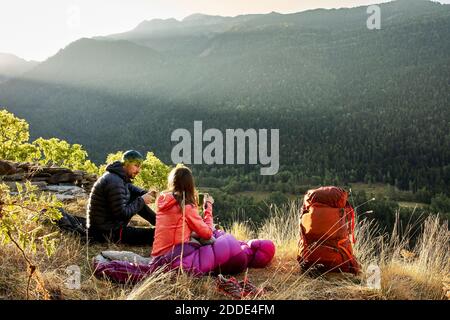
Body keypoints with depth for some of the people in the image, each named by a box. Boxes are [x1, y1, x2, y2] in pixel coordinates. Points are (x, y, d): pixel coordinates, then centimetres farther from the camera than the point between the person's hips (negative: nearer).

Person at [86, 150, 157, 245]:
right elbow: (122, 213, -25)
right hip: (107, 233, -10)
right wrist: (141, 201, -15)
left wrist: (145, 194, 1)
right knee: (153, 234, -15)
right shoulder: (114, 182, -24)